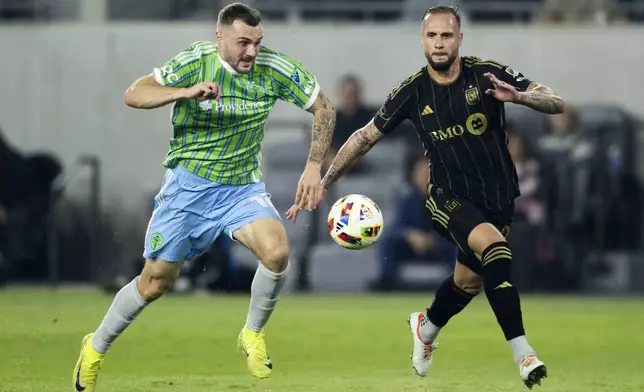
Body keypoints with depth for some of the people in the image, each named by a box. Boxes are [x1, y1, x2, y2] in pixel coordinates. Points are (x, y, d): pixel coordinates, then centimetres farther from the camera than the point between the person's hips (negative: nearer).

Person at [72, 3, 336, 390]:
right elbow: (134, 95, -22)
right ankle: (95, 349, 28)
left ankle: (253, 335, 1)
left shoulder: (274, 68, -9)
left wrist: (314, 166, -6)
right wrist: (187, 92, -37)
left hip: (242, 186, 2)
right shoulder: (195, 62, -15)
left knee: (277, 252, -26)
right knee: (155, 282, 3)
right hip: (189, 182, -2)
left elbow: (323, 108, 2)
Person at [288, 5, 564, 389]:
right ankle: (522, 352, -29)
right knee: (496, 251, -30)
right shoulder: (413, 92, -7)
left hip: (497, 198, 2)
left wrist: (518, 96, -36)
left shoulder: (488, 74, -11)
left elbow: (556, 102, -15)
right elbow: (365, 137, 4)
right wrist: (321, 185, 3)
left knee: (469, 282, 15)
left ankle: (427, 328, 49)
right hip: (449, 196, -2)